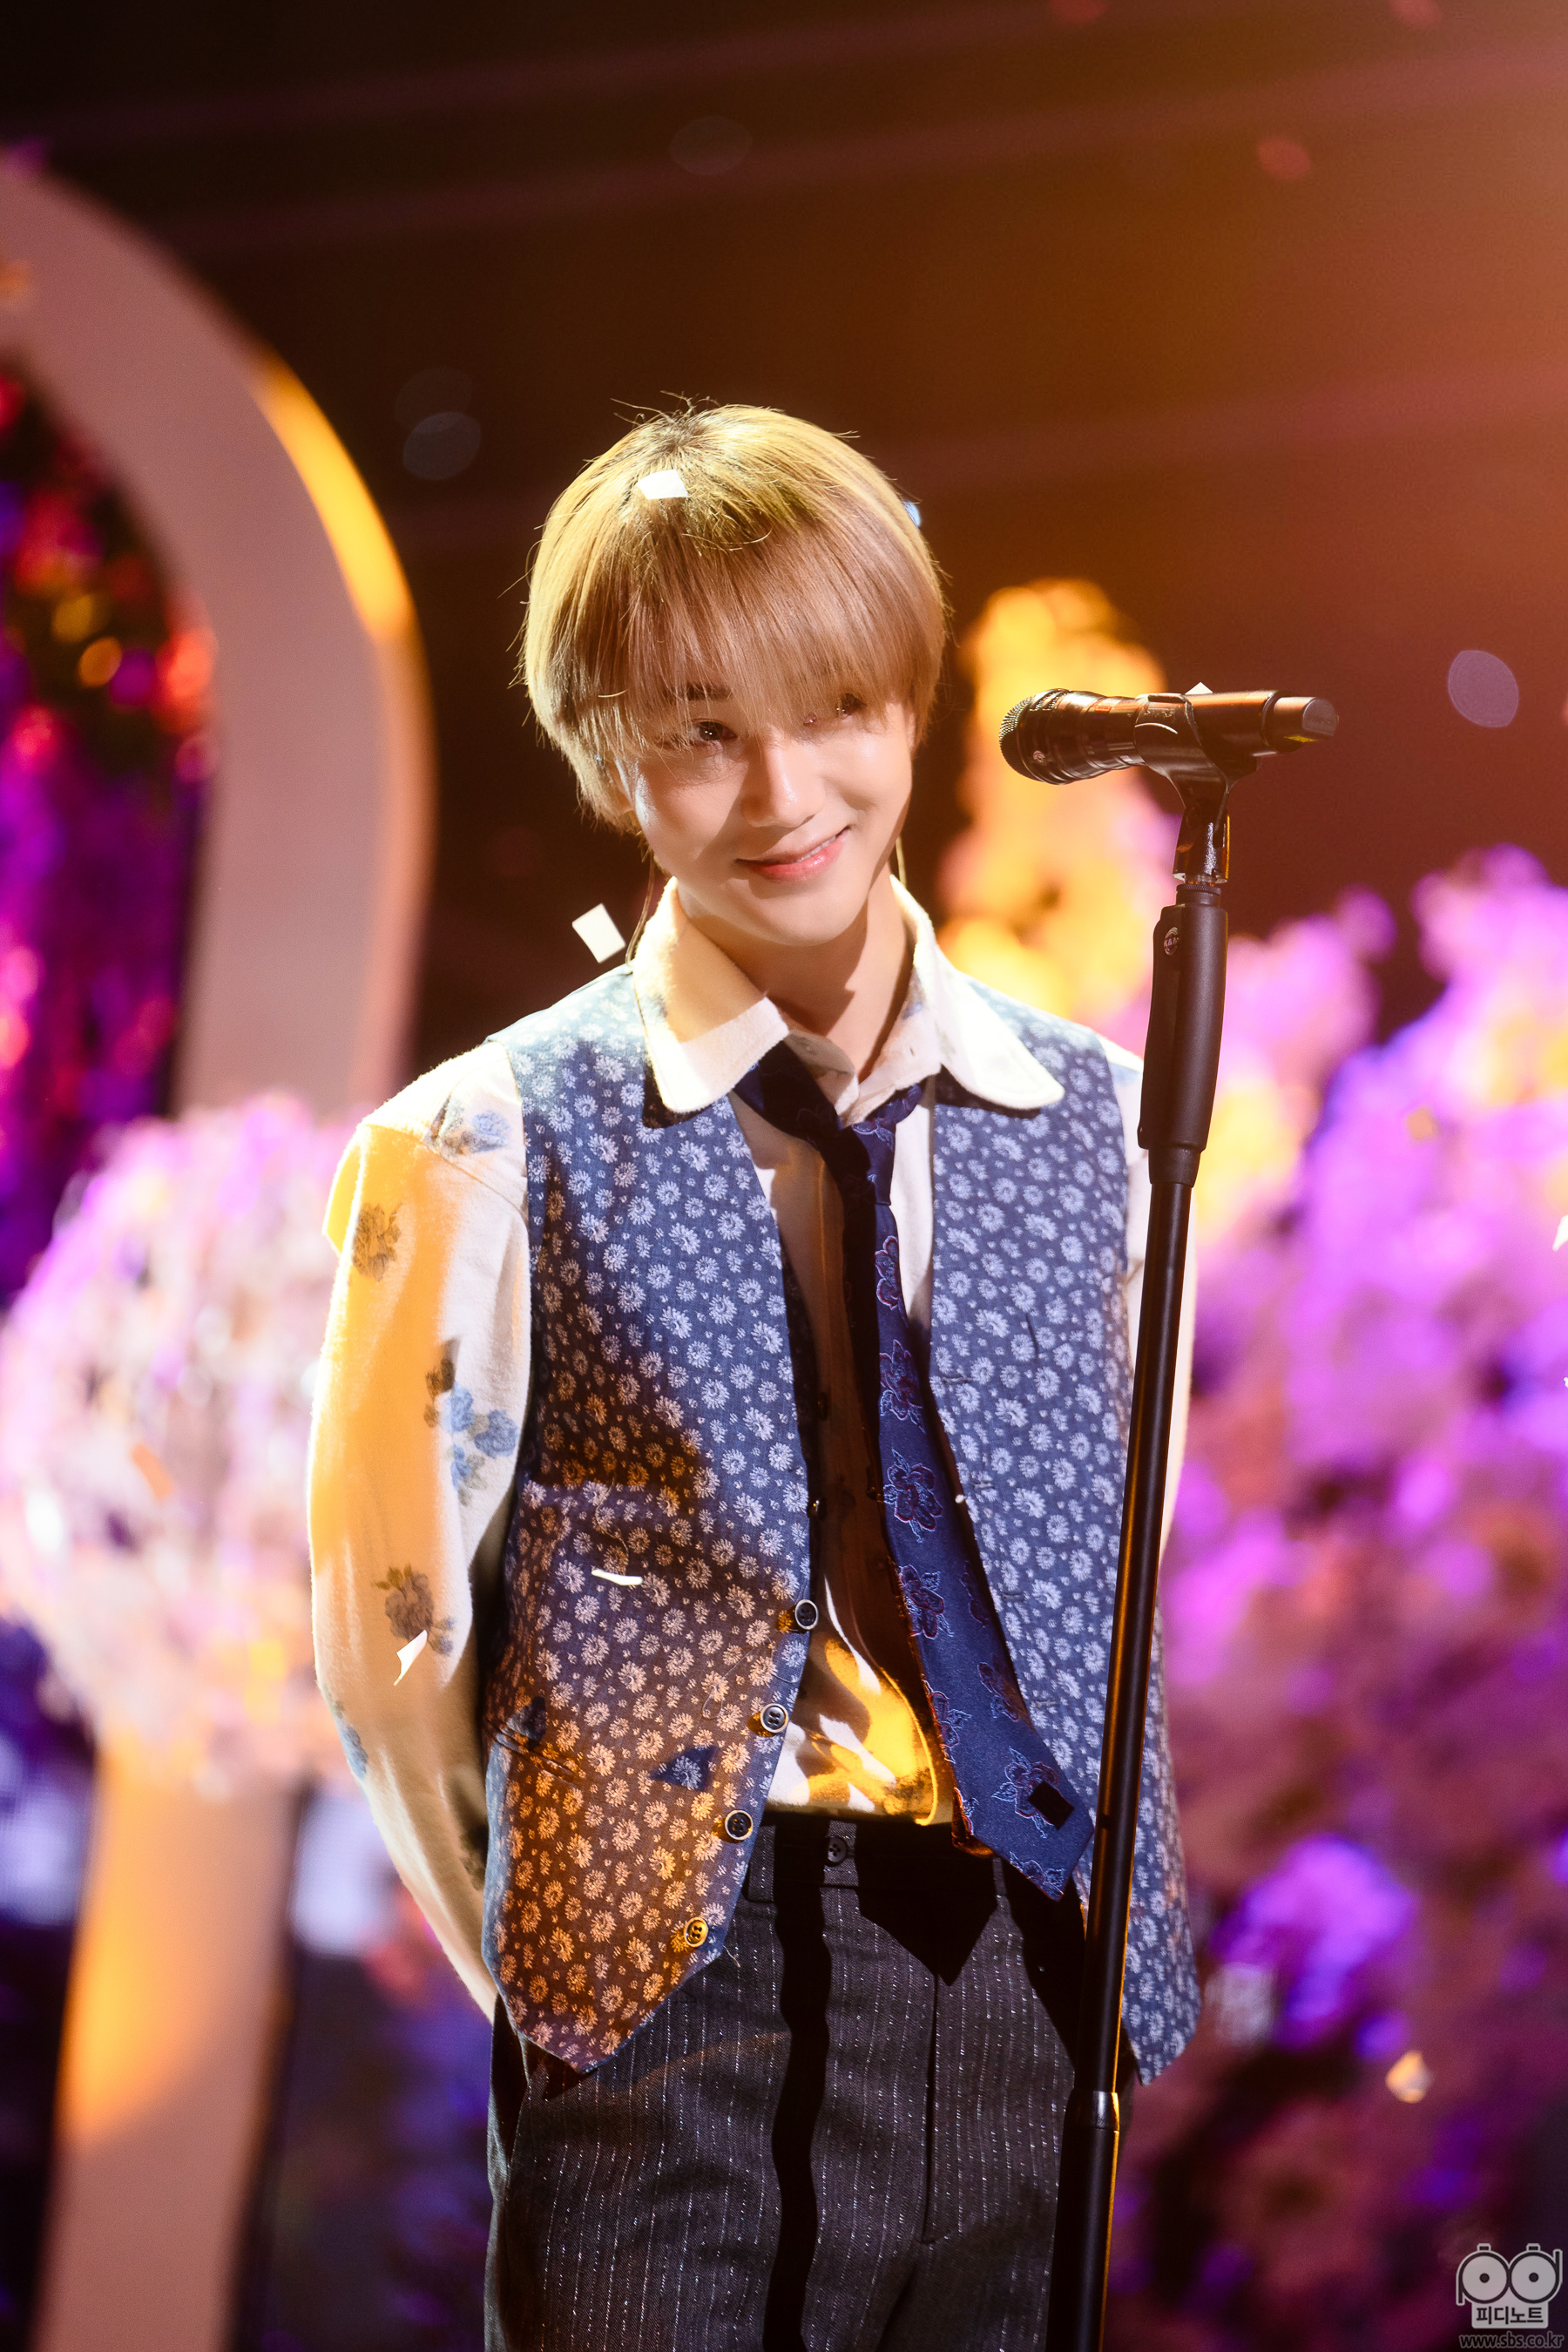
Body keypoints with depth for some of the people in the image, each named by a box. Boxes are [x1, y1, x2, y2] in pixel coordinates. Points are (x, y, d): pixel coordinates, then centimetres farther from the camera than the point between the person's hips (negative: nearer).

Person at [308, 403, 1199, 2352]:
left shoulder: (1091, 1120, 8)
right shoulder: (493, 1149, -4)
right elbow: (393, 1642, 0)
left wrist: (1108, 1939, 11)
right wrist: (565, 1980, 2)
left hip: (1034, 2019, 4)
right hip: (674, 2065, -3)